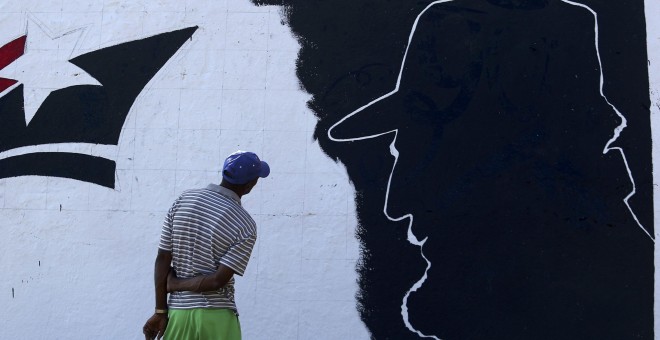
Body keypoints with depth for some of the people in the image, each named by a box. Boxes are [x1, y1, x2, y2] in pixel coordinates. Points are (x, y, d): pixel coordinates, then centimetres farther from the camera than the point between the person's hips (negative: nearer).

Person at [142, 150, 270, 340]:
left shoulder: (183, 200, 2)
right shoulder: (245, 225, -9)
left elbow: (162, 259, 1)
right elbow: (218, 280, -15)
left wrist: (161, 311, 6)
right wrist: (175, 284, -1)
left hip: (178, 313, 4)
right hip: (218, 317, -4)